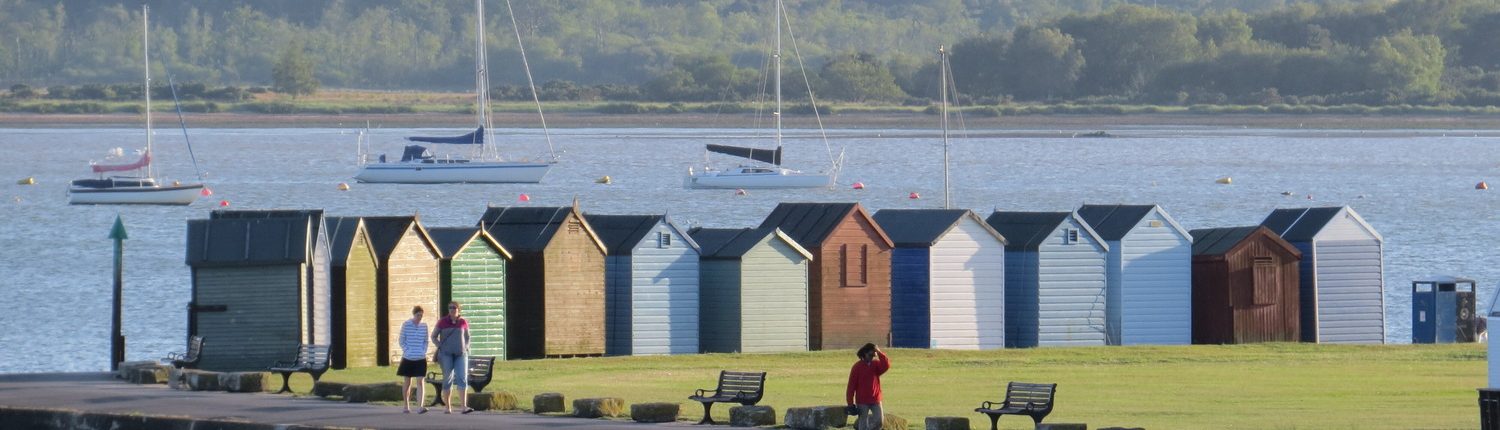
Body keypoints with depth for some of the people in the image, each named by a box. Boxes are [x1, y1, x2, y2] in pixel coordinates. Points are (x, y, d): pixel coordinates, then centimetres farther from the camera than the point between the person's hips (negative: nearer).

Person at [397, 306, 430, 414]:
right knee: (407, 383, 8)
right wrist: (407, 352, -11)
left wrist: (424, 352, -2)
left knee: (420, 382, -10)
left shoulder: (424, 326, 4)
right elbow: (402, 341, 0)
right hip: (408, 359, -1)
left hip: (420, 359, 1)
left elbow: (426, 341, 12)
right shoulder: (406, 325, -4)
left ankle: (420, 406, -17)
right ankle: (406, 407, 20)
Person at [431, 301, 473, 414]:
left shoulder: (463, 322, 5)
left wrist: (466, 348, 6)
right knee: (448, 380, 1)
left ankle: (464, 407, -20)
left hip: (460, 354, 1)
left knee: (462, 379, -12)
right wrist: (440, 346, -2)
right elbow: (434, 336, 10)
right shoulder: (442, 322, 1)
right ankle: (448, 407, 11)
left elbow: (467, 337, 20)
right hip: (446, 354, -1)